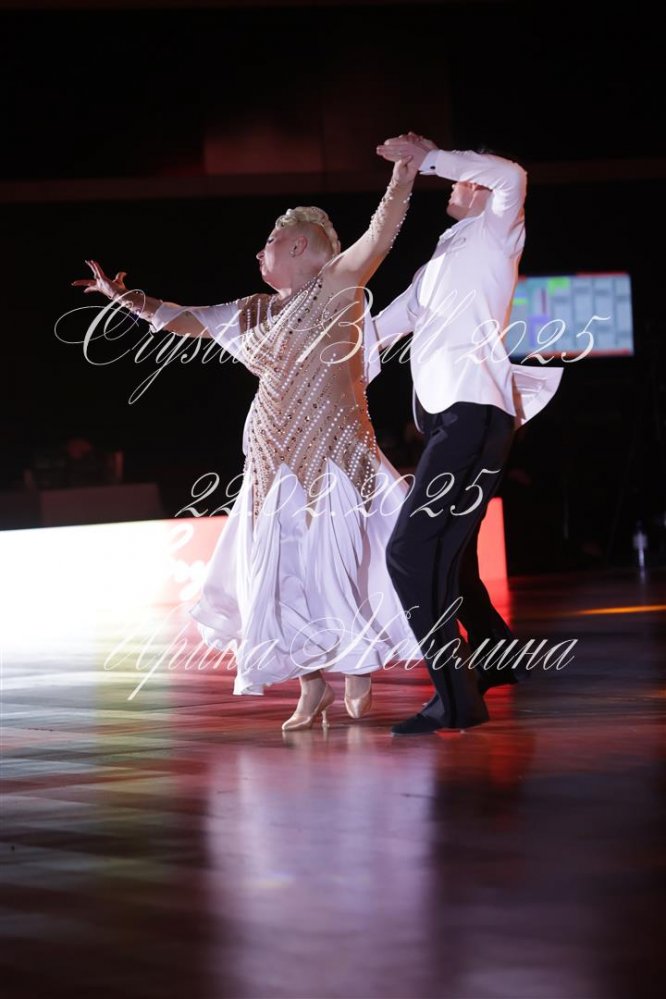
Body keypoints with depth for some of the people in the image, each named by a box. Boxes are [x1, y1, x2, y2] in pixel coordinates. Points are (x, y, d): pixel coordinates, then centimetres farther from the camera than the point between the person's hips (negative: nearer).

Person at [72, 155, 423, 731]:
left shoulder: (336, 286, 0)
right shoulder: (257, 313, 17)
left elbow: (381, 233, -13)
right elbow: (187, 320, 26)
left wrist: (403, 174, -25)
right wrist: (124, 297, 22)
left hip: (333, 451, -6)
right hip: (274, 461, 6)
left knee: (341, 563, -8)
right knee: (282, 574, 1)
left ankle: (359, 675, 9)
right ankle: (312, 689, 9)